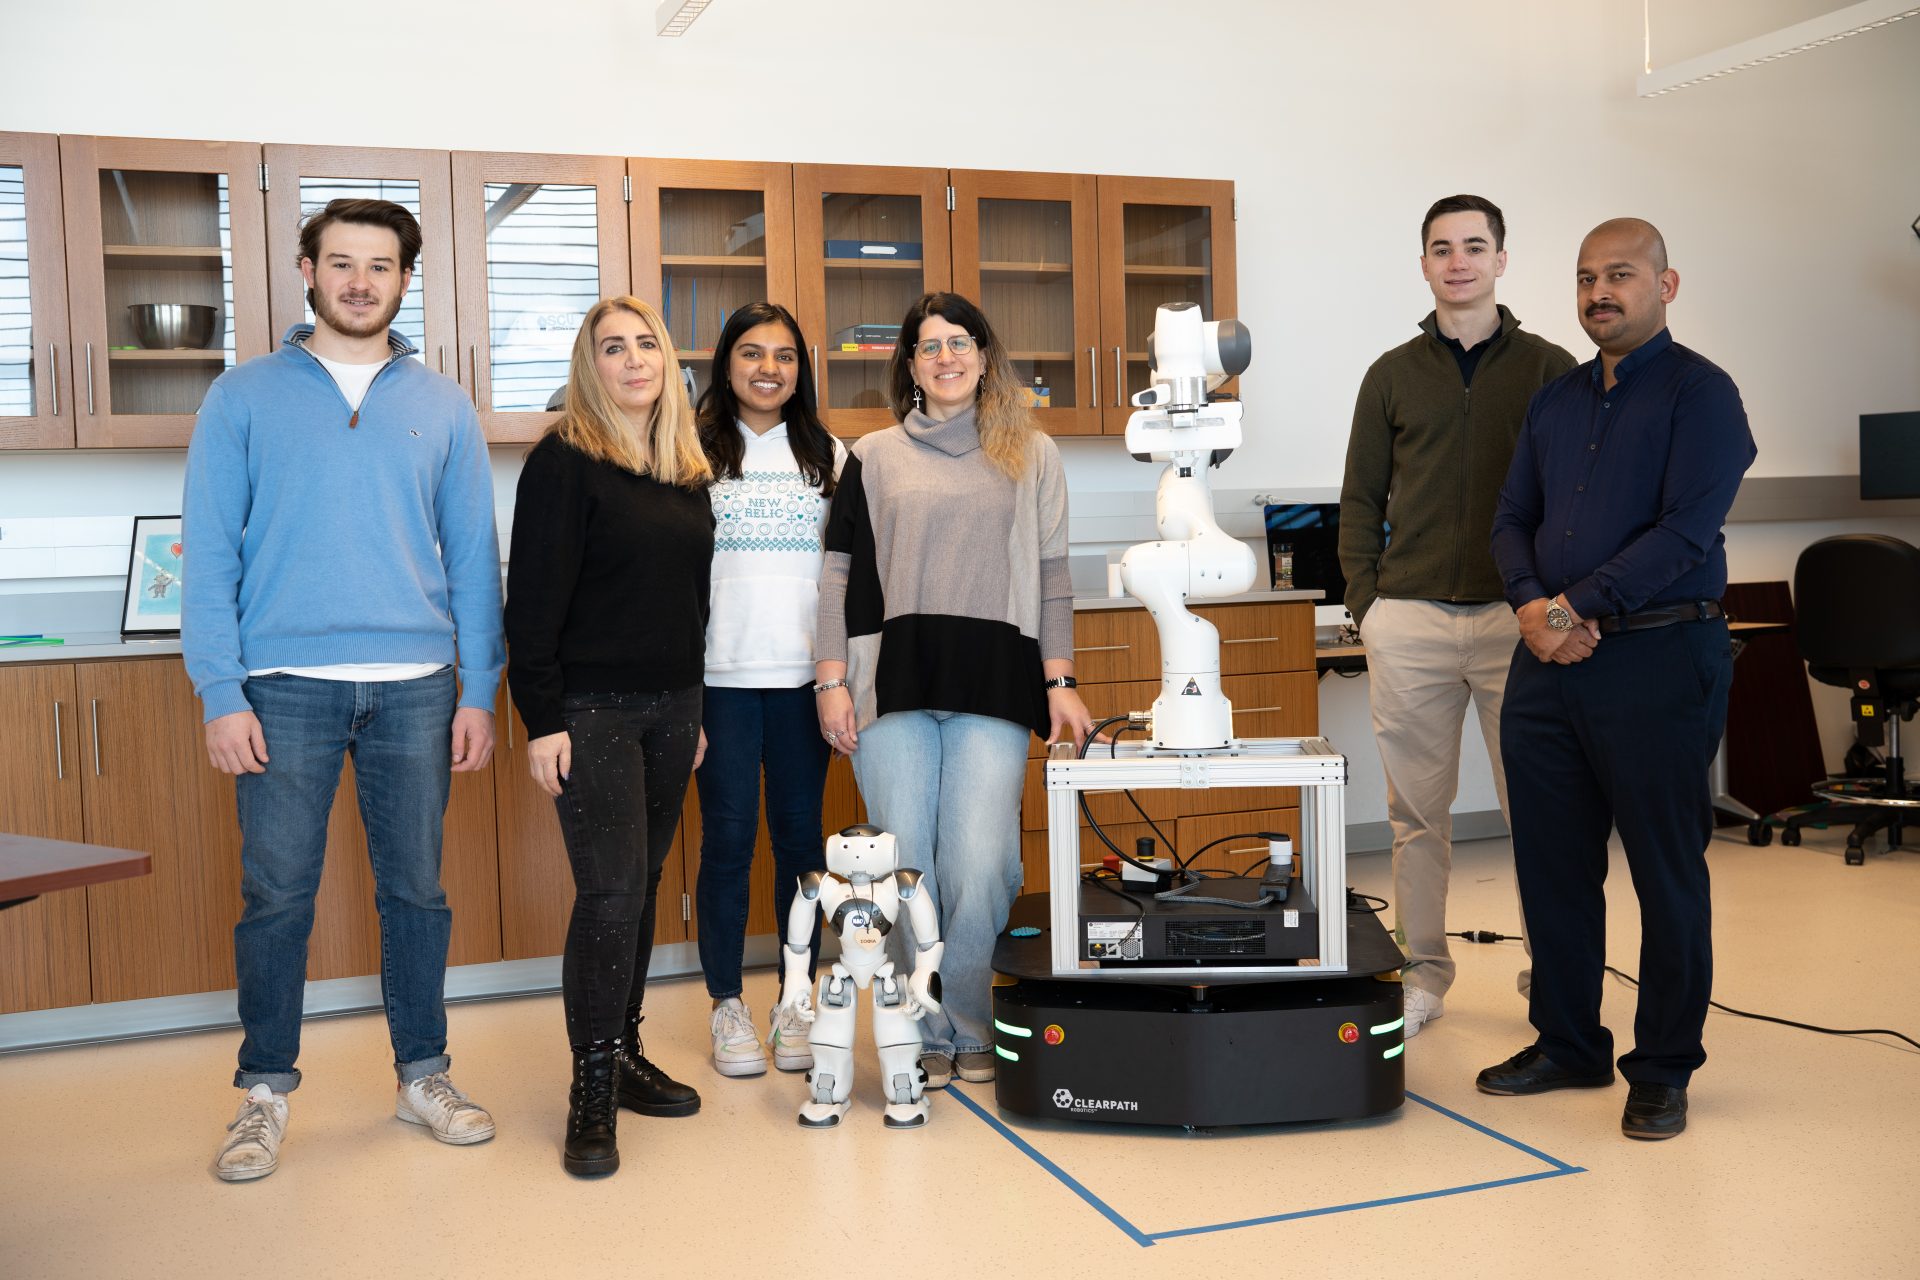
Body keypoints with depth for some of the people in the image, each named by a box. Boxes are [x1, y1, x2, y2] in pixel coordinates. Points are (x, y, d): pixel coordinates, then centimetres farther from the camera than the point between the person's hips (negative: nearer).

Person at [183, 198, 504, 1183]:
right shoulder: (245, 397, 4)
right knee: (276, 895, 4)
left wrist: (478, 692, 2)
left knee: (416, 889, 9)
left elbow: (473, 556, 7)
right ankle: (266, 1091, 20)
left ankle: (423, 1073, 24)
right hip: (285, 687, -1)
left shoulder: (442, 406, 9)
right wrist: (221, 692, -8)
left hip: (416, 685, 2)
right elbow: (209, 552, 0)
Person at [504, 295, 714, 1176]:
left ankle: (625, 1053, 25)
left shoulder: (687, 472, 14)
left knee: (641, 884, 12)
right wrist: (542, 721, -16)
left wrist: (696, 709, 18)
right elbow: (533, 603, -11)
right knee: (611, 890, -10)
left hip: (670, 708, 7)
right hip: (592, 710, -7)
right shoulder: (564, 462, -7)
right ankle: (593, 1094, 1)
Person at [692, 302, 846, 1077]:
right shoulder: (694, 452, 3)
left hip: (804, 673, 2)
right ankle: (727, 1007, 15)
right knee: (728, 838, 2)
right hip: (721, 674, -2)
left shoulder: (828, 457, 12)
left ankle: (797, 1005, 17)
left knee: (801, 835, 6)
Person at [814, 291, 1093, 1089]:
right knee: (905, 866, -1)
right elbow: (840, 573, 10)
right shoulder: (873, 457, 14)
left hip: (993, 689, 0)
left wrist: (1059, 680, 6)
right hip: (892, 686, 1)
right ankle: (924, 1033, 14)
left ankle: (967, 1027, 11)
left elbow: (1051, 574, 13)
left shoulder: (1032, 456, 15)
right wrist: (831, 680, 2)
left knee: (980, 867, -9)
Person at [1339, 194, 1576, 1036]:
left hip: (1518, 619, -1)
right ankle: (1422, 974, 18)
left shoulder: (1549, 368, 7)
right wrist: (1365, 605, 2)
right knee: (1417, 810, 7)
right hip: (1409, 624, 1)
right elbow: (1360, 500, 11)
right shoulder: (1392, 375, 11)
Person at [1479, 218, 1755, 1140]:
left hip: (1657, 659, -6)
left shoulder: (1698, 392, -5)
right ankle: (1567, 1044, 27)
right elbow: (1512, 518, 12)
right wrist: (1532, 604, -7)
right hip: (1549, 660, 6)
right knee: (1552, 864, 11)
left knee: (1666, 873, 3)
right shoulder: (1556, 400, 16)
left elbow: (1684, 533, -15)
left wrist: (1577, 608, -17)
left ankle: (1663, 1072, 17)